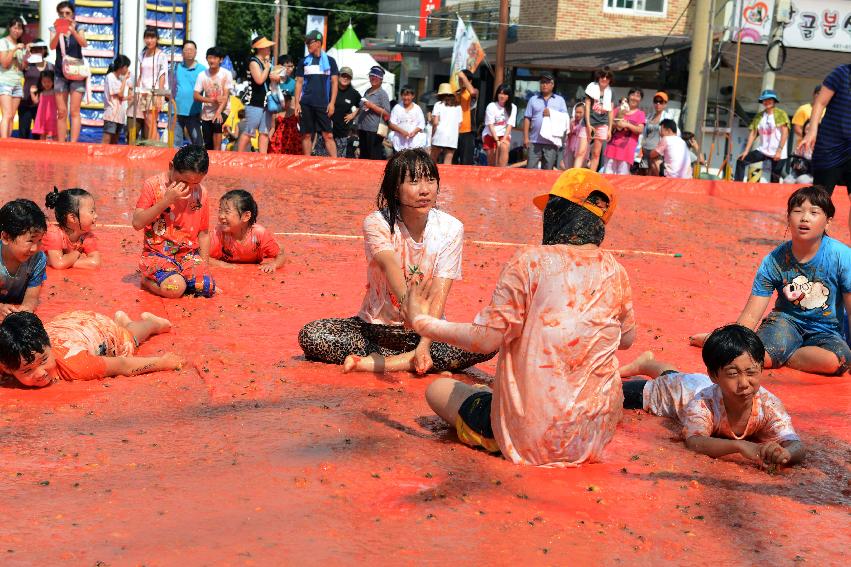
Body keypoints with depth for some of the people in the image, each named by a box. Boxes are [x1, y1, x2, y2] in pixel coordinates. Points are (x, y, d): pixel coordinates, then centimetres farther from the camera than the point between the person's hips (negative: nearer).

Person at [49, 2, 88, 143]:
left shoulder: (79, 28, 3)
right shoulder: (54, 29, 5)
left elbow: (84, 44, -17)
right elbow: (52, 46, -13)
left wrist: (74, 32, -34)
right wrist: (58, 33, -32)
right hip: (60, 73, 2)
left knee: (74, 112, -9)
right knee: (61, 113, 2)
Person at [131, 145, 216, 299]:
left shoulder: (201, 193, 4)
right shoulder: (153, 185, -6)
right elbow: (137, 223, -14)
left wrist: (204, 267, 4)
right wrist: (166, 201, -19)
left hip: (189, 255, 4)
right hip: (157, 254, -4)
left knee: (208, 288, -23)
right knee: (175, 289, -32)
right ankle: (147, 280, 2)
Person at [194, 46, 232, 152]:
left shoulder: (226, 74, -10)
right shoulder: (202, 75, -3)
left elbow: (226, 95, -14)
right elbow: (196, 96, -5)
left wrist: (218, 112, -28)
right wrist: (212, 100, -21)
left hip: (223, 109, -3)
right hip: (207, 112, 3)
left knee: (217, 123, -34)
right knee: (208, 145, 3)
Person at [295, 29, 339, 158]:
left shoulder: (330, 61, 6)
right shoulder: (303, 62, 10)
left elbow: (334, 83, 5)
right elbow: (299, 83, 11)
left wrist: (332, 103, -4)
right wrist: (297, 103, 2)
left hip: (323, 104, -2)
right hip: (306, 104, 2)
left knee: (328, 135, -7)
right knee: (306, 135, 3)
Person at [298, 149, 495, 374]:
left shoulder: (451, 228, -9)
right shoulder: (377, 223, -13)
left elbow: (439, 293, -16)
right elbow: (390, 266, -33)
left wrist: (425, 343, -30)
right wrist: (408, 303, -55)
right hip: (376, 326, 0)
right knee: (310, 335, -24)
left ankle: (376, 362, -24)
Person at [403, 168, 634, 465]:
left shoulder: (529, 260, -14)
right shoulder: (614, 271, -1)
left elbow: (486, 339, -14)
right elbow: (627, 338, 15)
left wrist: (421, 321, -2)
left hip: (530, 438, -6)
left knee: (438, 389, 16)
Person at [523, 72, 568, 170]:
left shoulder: (560, 100, 12)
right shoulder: (533, 99, 13)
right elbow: (527, 119, 8)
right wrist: (526, 137, 0)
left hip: (552, 141, 0)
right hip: (535, 141, 0)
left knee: (548, 170, 2)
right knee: (531, 168, -6)